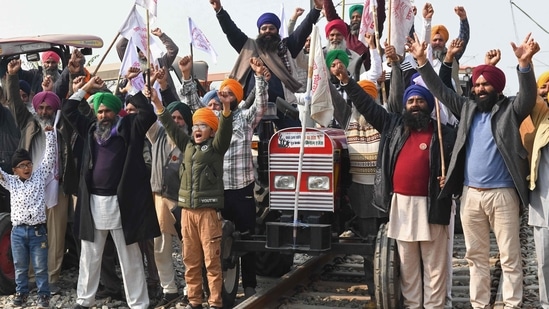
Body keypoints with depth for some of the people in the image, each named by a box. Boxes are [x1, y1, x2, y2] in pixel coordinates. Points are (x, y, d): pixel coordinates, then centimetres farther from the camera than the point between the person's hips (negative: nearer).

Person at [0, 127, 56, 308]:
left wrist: (49, 133, -6)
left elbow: (50, 156, -2)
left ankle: (43, 294, 18)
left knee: (40, 267, 7)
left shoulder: (40, 176, 2)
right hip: (18, 231, 2)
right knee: (20, 267, 14)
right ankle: (21, 292, 29)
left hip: (37, 230, -2)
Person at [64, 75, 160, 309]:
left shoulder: (128, 127, 0)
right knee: (89, 255, 14)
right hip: (93, 200, 5)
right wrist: (85, 88, 13)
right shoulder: (91, 128, 13)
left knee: (129, 256, 3)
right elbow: (68, 111, 18)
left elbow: (148, 113, -14)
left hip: (121, 201, -5)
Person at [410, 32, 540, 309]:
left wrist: (524, 62, -32)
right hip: (470, 194, 4)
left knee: (509, 256, 2)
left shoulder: (510, 110, 2)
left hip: (502, 194, -4)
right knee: (476, 255, 12)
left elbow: (528, 95, -15)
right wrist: (422, 61, 5)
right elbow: (439, 90, 13)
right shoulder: (467, 108, 13)